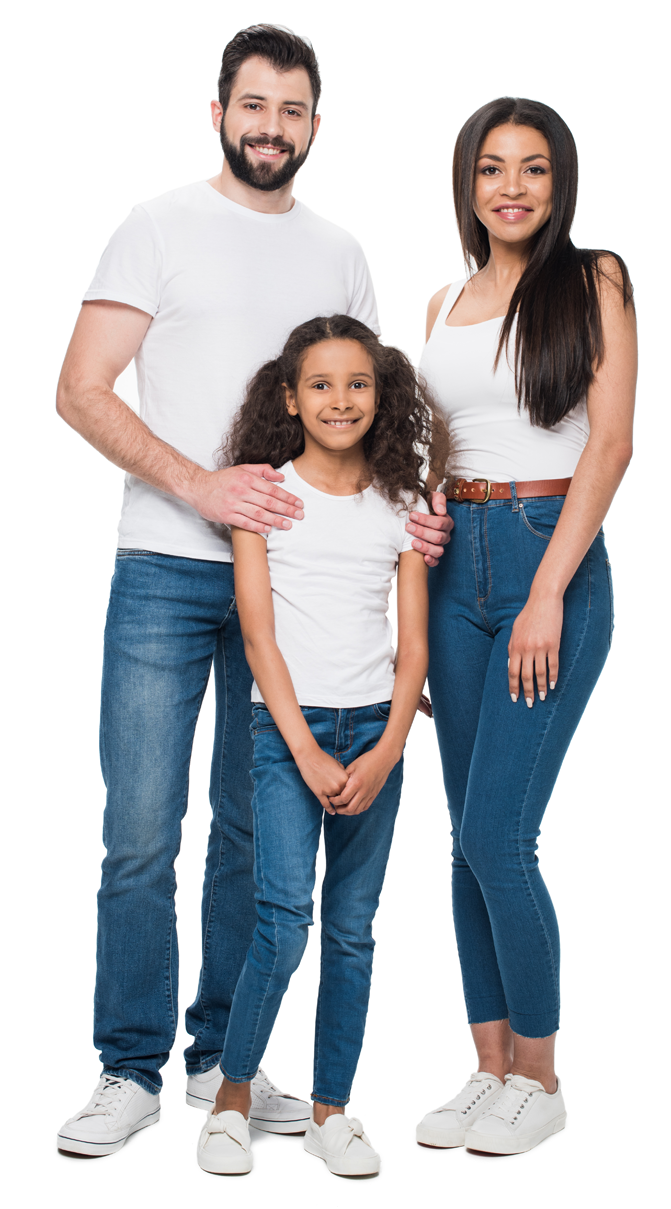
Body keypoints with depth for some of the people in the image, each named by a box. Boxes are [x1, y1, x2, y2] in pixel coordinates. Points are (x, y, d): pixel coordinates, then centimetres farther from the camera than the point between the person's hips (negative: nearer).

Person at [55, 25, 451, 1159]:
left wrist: (407, 507, -2)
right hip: (166, 570, -4)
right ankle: (133, 1067, 11)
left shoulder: (340, 254, 14)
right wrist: (198, 485, -19)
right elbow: (82, 391, -6)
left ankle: (224, 1055, 22)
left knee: (257, 830, 9)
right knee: (140, 830, -3)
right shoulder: (161, 227, 2)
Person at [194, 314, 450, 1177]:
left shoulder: (400, 504, 7)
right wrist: (309, 753, -13)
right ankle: (232, 1096, 5)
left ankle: (331, 1111, 18)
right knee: (284, 919, -14)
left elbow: (413, 645, 4)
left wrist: (385, 755, -9)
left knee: (352, 928, 6)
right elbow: (259, 634, -6)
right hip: (287, 726, -3)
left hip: (376, 732, 3)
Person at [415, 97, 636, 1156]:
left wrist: (548, 594, -15)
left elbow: (609, 442, -8)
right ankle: (492, 1069, 19)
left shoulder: (592, 281, 0)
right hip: (457, 564, 6)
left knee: (497, 834, -10)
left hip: (552, 561, -6)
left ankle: (539, 1080, 8)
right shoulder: (447, 303, 15)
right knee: (471, 838, 7)